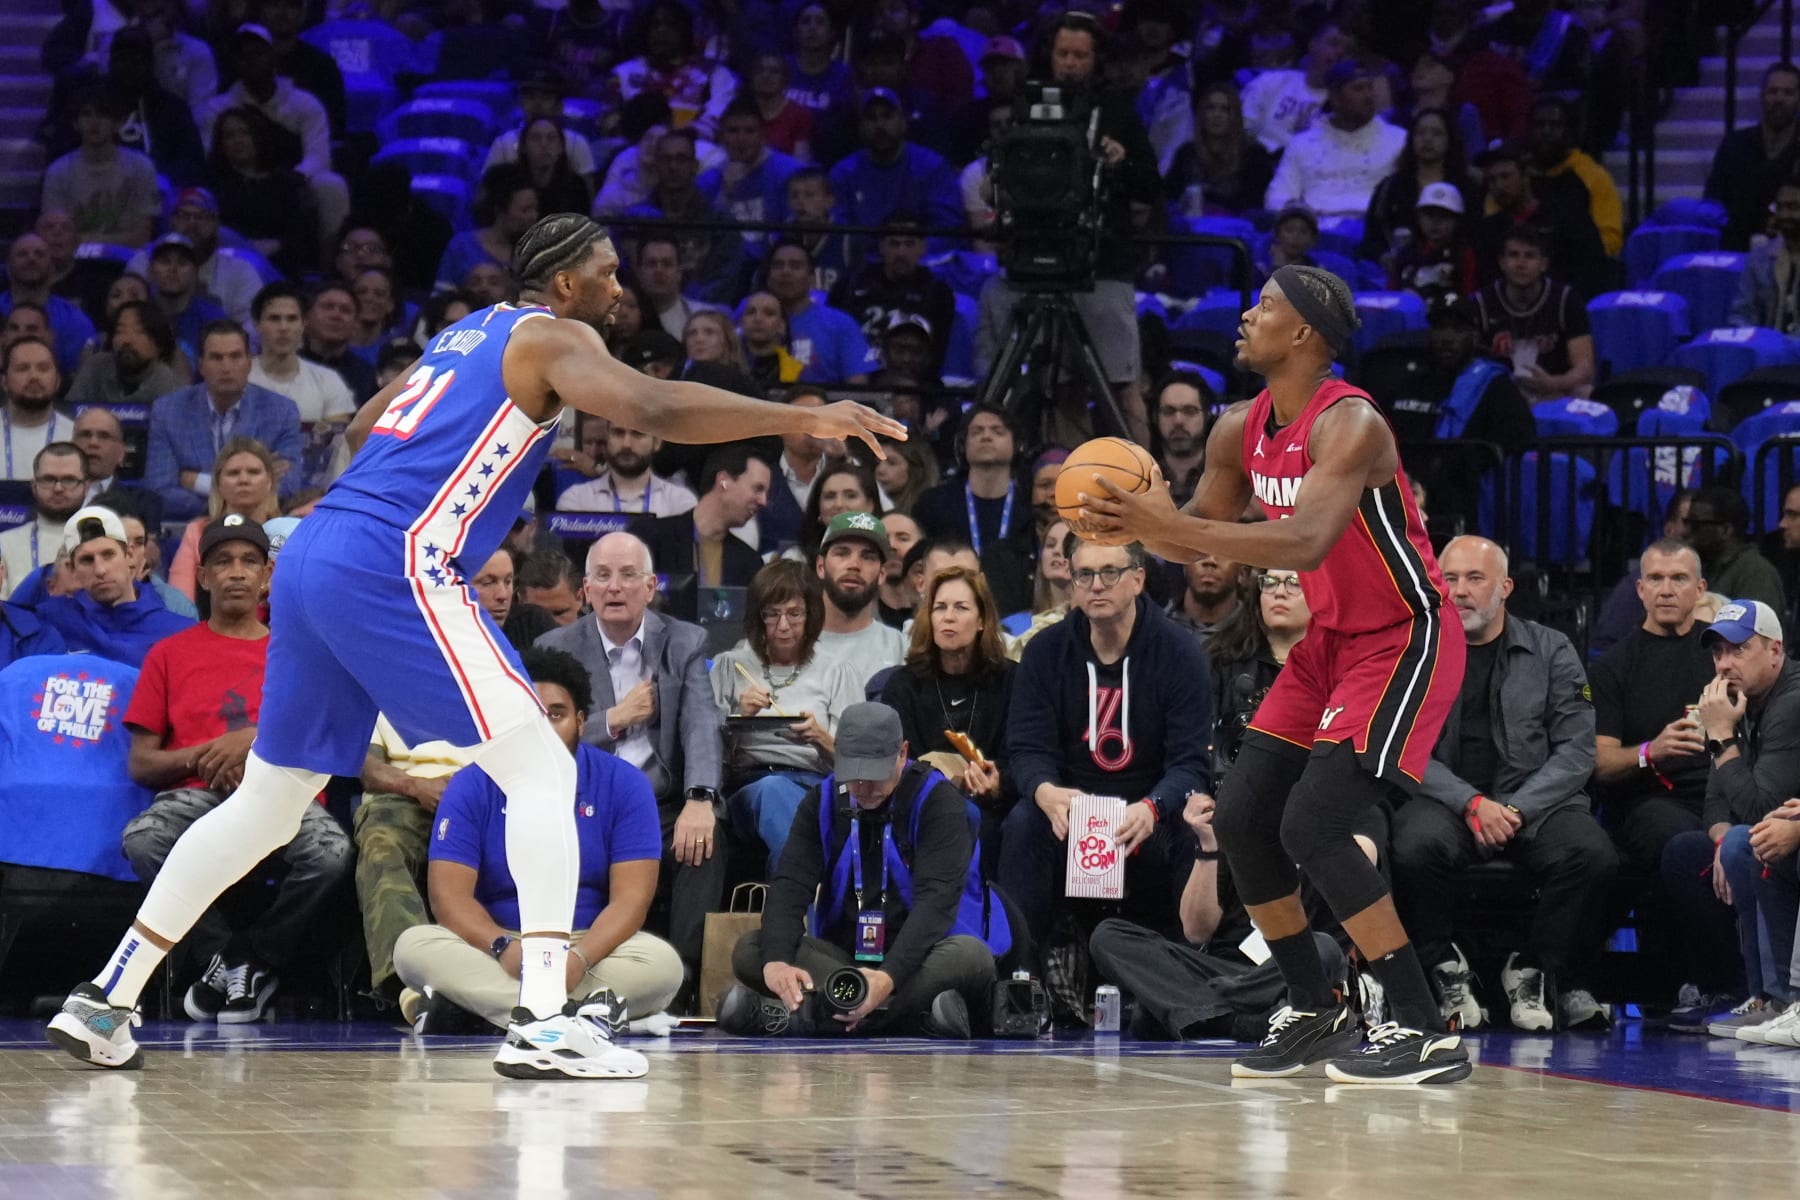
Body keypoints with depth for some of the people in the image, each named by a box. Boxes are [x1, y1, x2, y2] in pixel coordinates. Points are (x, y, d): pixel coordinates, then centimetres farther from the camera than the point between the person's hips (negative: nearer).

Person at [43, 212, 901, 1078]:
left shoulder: (468, 333, 26)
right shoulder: (555, 336, 0)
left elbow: (363, 427, 39)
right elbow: (655, 408, -17)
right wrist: (805, 419, -16)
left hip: (311, 558, 9)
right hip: (393, 567, -9)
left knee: (269, 802, 18)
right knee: (542, 770, -5)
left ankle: (104, 1001, 19)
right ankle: (543, 1021, -17)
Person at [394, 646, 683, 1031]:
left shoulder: (623, 784, 0)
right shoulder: (472, 786, 0)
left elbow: (630, 896, -8)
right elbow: (449, 894, -9)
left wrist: (580, 958, -28)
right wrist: (504, 948, -30)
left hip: (591, 946, 0)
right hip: (494, 950, 0)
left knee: (663, 963, -31)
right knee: (414, 946, -29)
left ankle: (470, 1001, -34)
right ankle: (579, 1008, -42)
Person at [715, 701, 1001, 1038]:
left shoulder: (938, 801, -9)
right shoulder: (823, 801, 2)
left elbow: (936, 897, -22)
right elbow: (790, 885, -9)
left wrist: (890, 976, -39)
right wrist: (776, 960, -31)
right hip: (841, 955, 4)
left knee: (971, 958, -36)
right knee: (750, 950, -21)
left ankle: (809, 1016, -42)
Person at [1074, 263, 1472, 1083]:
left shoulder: (1350, 425, -24)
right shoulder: (1242, 433, 2)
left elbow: (1306, 543, -40)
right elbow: (1196, 534, 15)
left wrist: (1171, 525, -44)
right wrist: (1134, 524, -8)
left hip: (1404, 640, -9)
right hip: (1330, 639, 9)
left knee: (1312, 824, -19)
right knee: (1241, 817, 5)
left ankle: (1424, 1032, -13)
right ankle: (1313, 1013, 20)